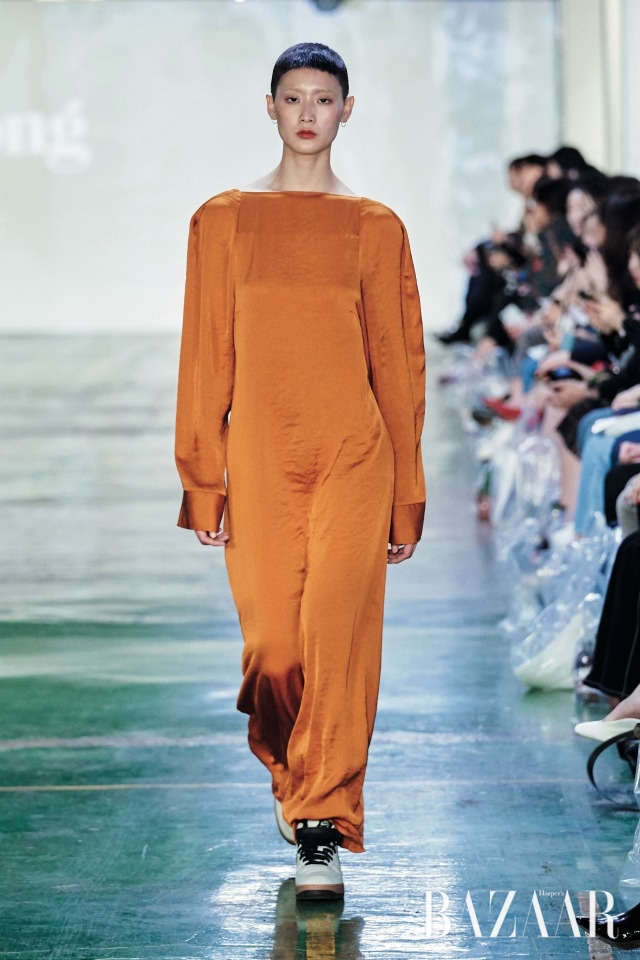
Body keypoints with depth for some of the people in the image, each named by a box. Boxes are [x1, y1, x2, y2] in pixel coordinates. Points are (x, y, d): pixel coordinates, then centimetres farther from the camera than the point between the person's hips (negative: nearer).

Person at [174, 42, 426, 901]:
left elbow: (399, 360, 8)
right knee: (273, 645, 1)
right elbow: (205, 355, 7)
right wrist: (203, 482, 2)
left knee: (338, 633, -11)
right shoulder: (225, 220, 8)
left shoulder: (376, 228, 7)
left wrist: (407, 496, 7)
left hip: (353, 457, -1)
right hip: (260, 458, 1)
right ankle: (293, 778, 30)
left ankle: (325, 828, -3)